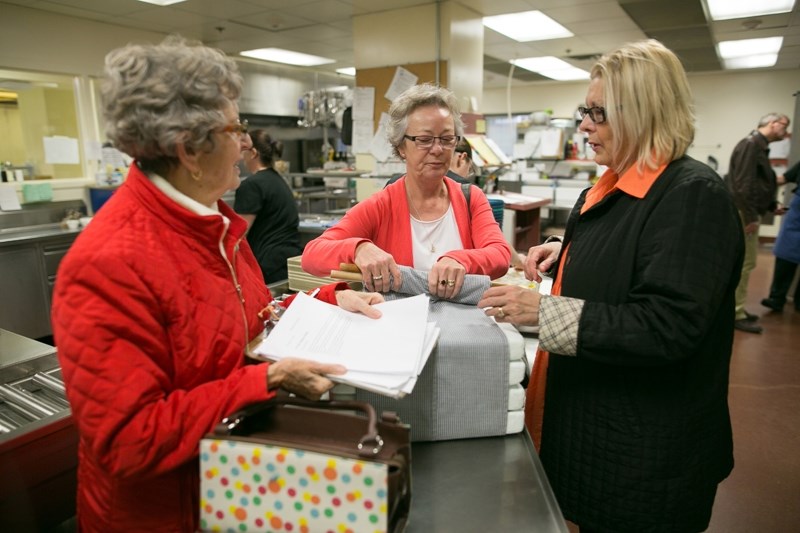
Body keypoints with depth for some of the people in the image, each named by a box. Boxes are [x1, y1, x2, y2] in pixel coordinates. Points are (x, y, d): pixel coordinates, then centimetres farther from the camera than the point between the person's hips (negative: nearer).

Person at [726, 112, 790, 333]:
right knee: (744, 263, -7)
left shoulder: (759, 146, 18)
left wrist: (772, 205, 14)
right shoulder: (751, 144, -12)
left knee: (745, 262, 15)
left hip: (749, 212, 10)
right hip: (743, 213, -10)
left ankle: (736, 308, 24)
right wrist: (750, 216, -22)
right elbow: (742, 184, -21)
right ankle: (736, 314, -1)